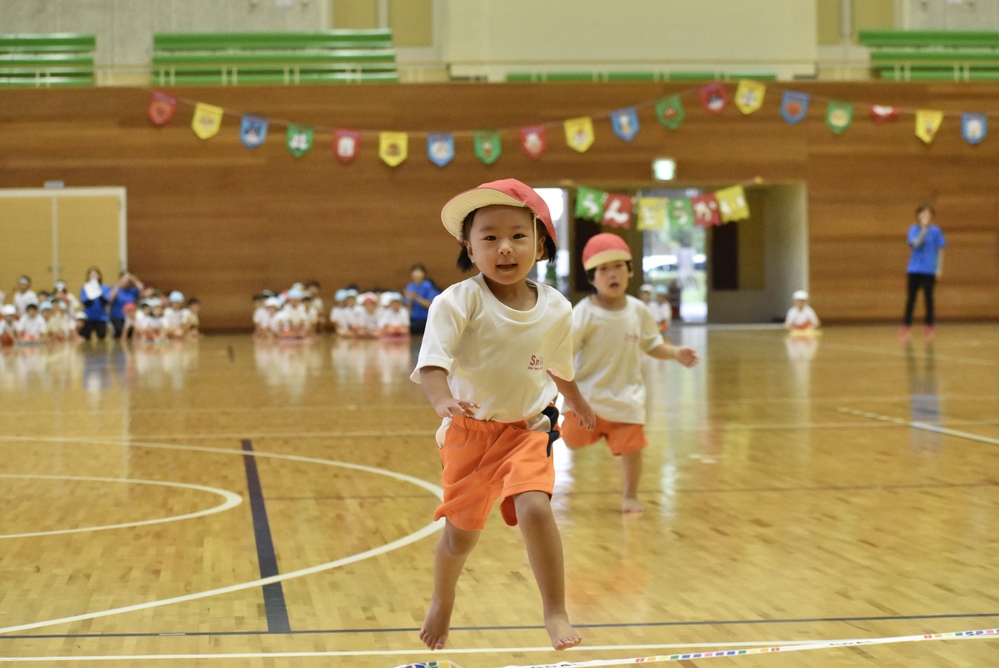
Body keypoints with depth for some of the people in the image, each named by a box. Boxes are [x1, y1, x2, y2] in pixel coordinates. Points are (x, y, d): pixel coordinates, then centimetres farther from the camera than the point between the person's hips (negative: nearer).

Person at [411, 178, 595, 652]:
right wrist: (443, 400, -54)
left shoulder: (555, 309, -9)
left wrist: (577, 403, 29)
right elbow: (432, 361, -33)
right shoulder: (458, 302, -21)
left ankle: (555, 612, -8)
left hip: (528, 427, 1)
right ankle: (442, 603, 40)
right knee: (461, 530, 8)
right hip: (470, 431, -1)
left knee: (534, 507, -24)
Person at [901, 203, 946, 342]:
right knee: (910, 299, 2)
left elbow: (940, 250, 4)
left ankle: (929, 327, 11)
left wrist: (939, 268, -2)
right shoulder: (914, 229, 0)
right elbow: (915, 243, -16)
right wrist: (924, 229, -23)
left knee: (929, 298, 3)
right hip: (914, 270, 0)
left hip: (929, 270, 0)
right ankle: (906, 326, 8)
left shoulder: (935, 230, 0)